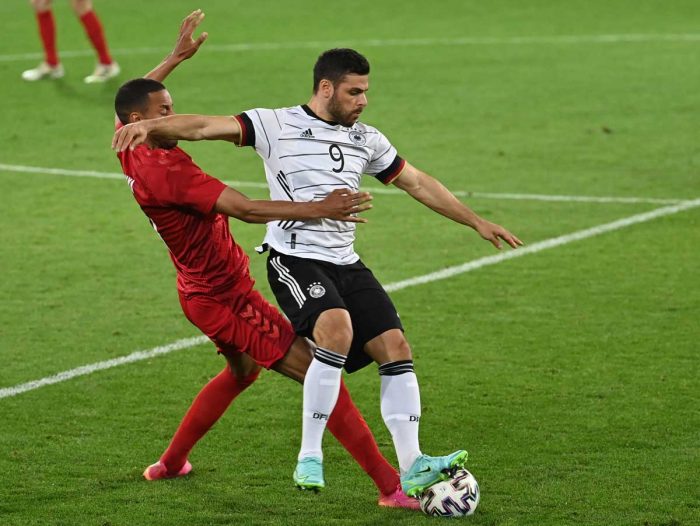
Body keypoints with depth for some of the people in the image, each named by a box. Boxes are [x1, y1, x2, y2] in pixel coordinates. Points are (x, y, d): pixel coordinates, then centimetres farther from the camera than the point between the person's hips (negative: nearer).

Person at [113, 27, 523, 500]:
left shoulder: (366, 140, 14)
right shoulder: (278, 125, -2)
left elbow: (417, 183, 23)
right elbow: (207, 126, -12)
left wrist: (476, 221, 23)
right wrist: (149, 125, -27)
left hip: (346, 263, 6)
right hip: (294, 260, -6)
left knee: (395, 346, -8)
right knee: (338, 328, -31)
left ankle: (412, 467, -6)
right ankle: (310, 458, -22)